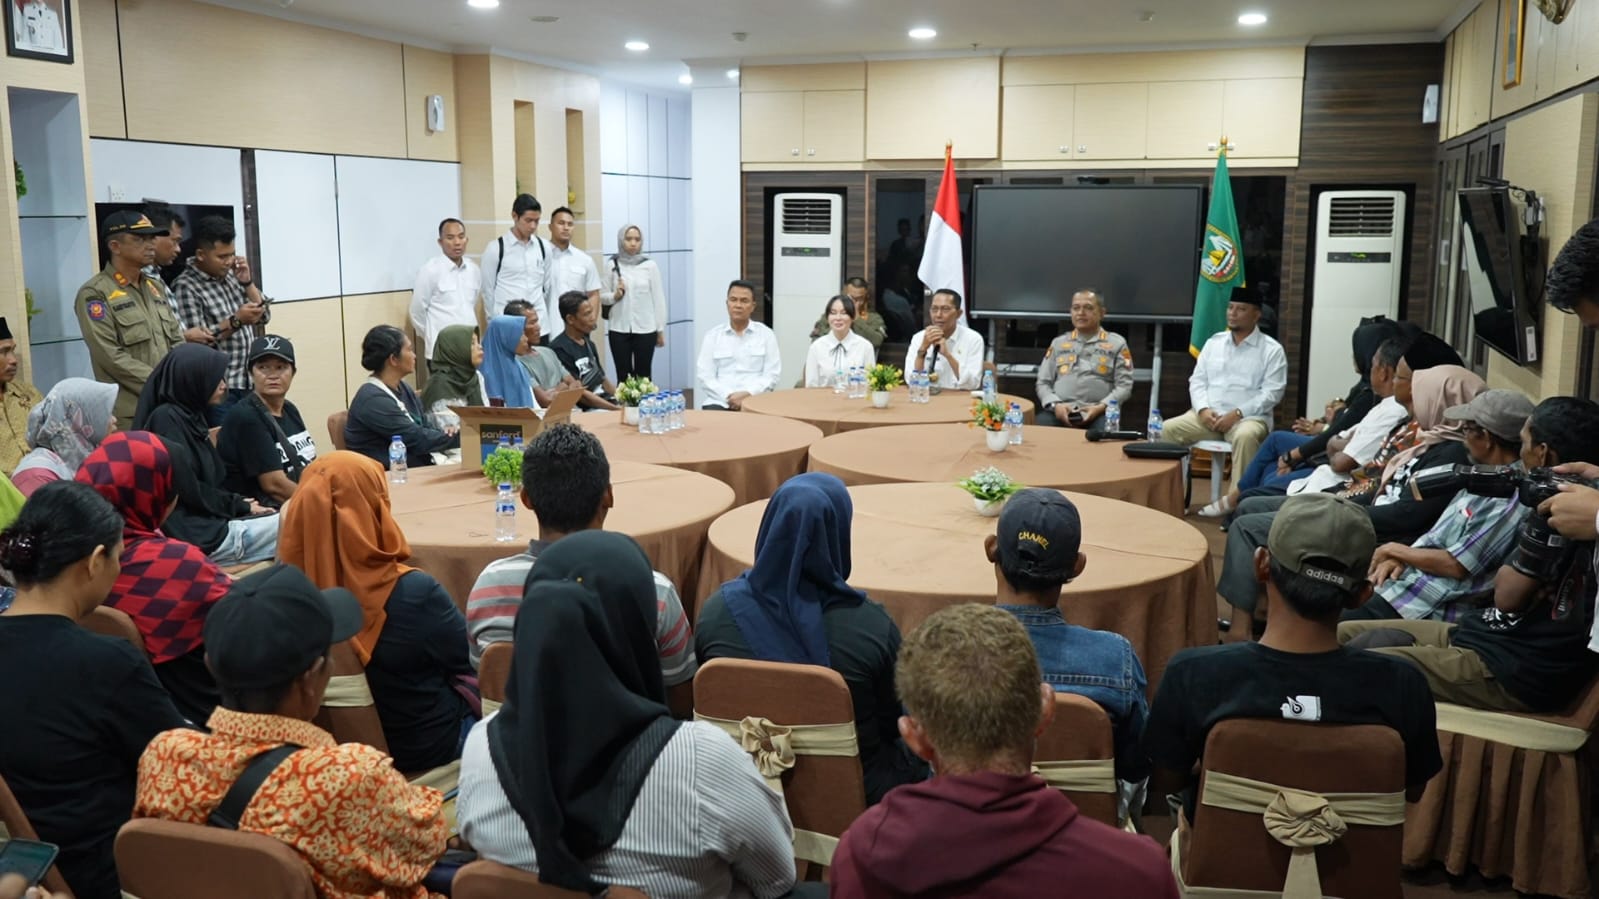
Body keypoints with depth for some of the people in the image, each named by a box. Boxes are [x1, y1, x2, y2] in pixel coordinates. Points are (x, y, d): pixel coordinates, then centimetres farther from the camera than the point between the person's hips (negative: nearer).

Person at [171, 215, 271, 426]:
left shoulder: (232, 275, 11)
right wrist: (235, 321, -21)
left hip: (250, 383, 6)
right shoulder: (186, 287, -8)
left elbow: (264, 316, 11)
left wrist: (247, 282, -1)